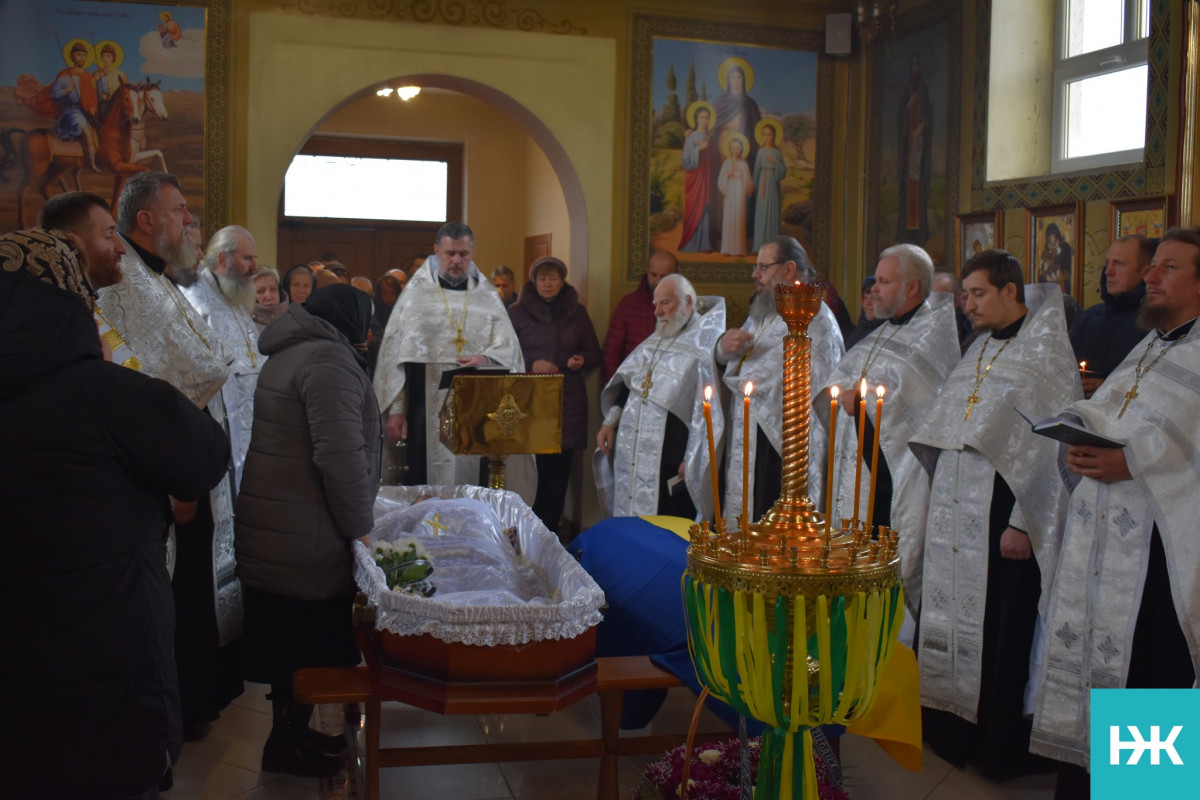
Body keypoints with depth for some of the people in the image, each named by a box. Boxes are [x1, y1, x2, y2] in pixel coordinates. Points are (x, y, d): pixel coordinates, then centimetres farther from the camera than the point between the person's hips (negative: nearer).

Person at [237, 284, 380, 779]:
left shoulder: (291, 353, 17)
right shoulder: (329, 358, -17)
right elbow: (341, 456, -24)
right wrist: (360, 525, -12)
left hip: (271, 529, 10)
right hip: (306, 539, -10)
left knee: (291, 641, 18)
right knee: (311, 643, 4)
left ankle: (292, 733, 30)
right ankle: (288, 744, 17)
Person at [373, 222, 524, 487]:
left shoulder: (488, 297, 12)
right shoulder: (415, 293, 6)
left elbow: (508, 344, 4)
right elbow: (396, 354, 3)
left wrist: (487, 359, -18)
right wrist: (396, 409, -4)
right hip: (428, 410, -1)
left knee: (472, 479, -1)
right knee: (427, 484, -3)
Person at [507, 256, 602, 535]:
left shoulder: (577, 312, 13)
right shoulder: (517, 313, 6)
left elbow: (594, 353, 17)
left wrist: (582, 360, -5)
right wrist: (531, 364, -11)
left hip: (569, 400, 2)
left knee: (560, 467, 0)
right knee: (542, 467, -7)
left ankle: (549, 530, 9)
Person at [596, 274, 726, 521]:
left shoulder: (705, 345, -8)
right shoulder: (655, 341, 16)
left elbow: (710, 407, -14)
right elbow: (627, 384, 24)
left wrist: (692, 459, -16)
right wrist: (611, 421, 11)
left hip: (672, 463, -7)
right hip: (632, 454, 7)